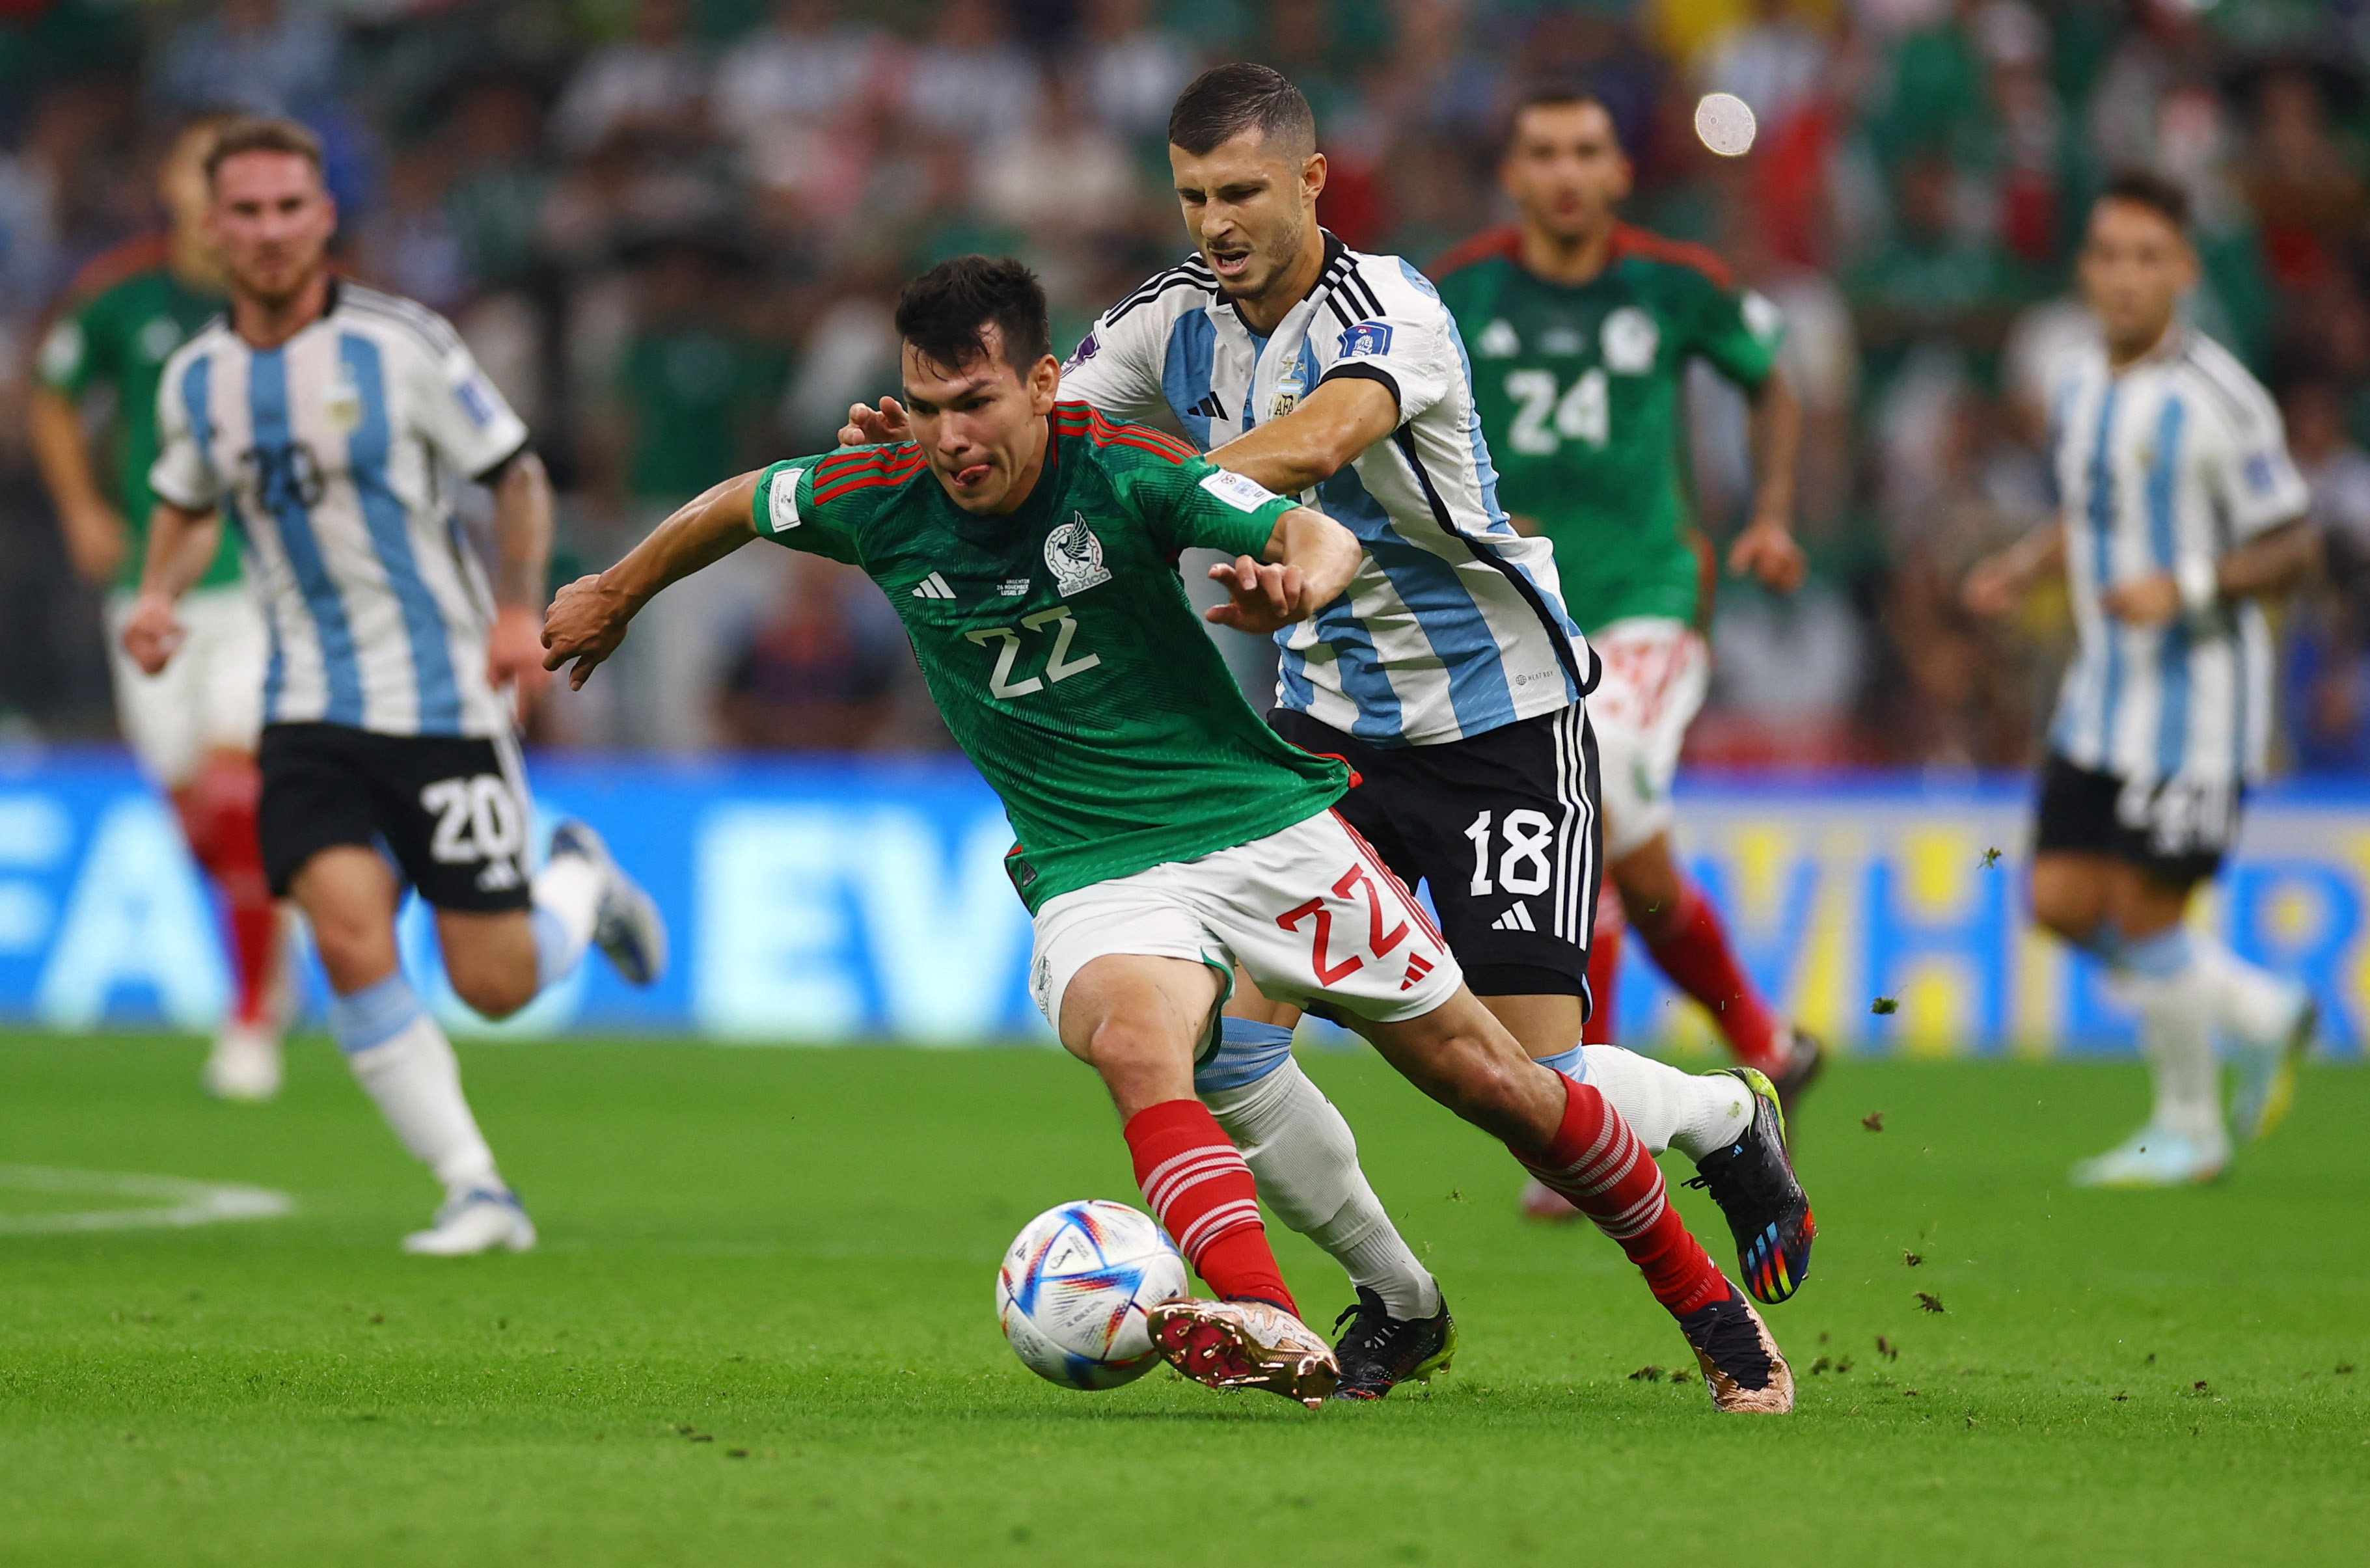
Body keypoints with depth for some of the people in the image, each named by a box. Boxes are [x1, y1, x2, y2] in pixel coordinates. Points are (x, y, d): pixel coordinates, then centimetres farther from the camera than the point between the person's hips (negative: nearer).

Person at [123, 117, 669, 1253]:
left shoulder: (399, 344, -9)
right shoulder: (196, 379, 3)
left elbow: (516, 474, 0)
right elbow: (189, 505, 22)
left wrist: (519, 609, -13)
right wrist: (158, 596, 3)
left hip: (442, 698, -3)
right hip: (311, 709, 3)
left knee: (495, 985, -2)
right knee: (350, 943, -19)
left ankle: (579, 882, 34)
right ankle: (475, 1193, -8)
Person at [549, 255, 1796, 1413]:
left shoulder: (1121, 471, -16)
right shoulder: (885, 502, -8)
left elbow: (1319, 537, -25)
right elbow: (736, 505, 12)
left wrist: (1295, 577, -48)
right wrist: (615, 596, 26)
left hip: (1264, 825, -1)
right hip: (1097, 877, 1)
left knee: (1488, 1080, 4)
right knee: (1134, 1039, -35)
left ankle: (1705, 1302, 26)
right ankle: (1270, 1330, -55)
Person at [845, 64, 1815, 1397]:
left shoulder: (1385, 310, -22)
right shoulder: (1180, 318, -2)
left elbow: (1313, 446, -42)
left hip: (1498, 712, -6)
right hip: (1328, 711, 6)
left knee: (1544, 1093, -10)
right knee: (1225, 1049, -9)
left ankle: (1731, 1119, 24)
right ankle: (1399, 1304, 13)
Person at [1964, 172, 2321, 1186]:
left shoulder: (2218, 401, -15)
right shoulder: (2077, 387, 7)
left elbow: (2292, 548, -11)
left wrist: (2184, 586, -24)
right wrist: (2024, 566, 5)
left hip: (2197, 694, -7)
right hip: (2102, 690, 7)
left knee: (2143, 910, -6)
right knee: (2063, 903, 3)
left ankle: (2188, 1129, 13)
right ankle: (2261, 1014, 22)